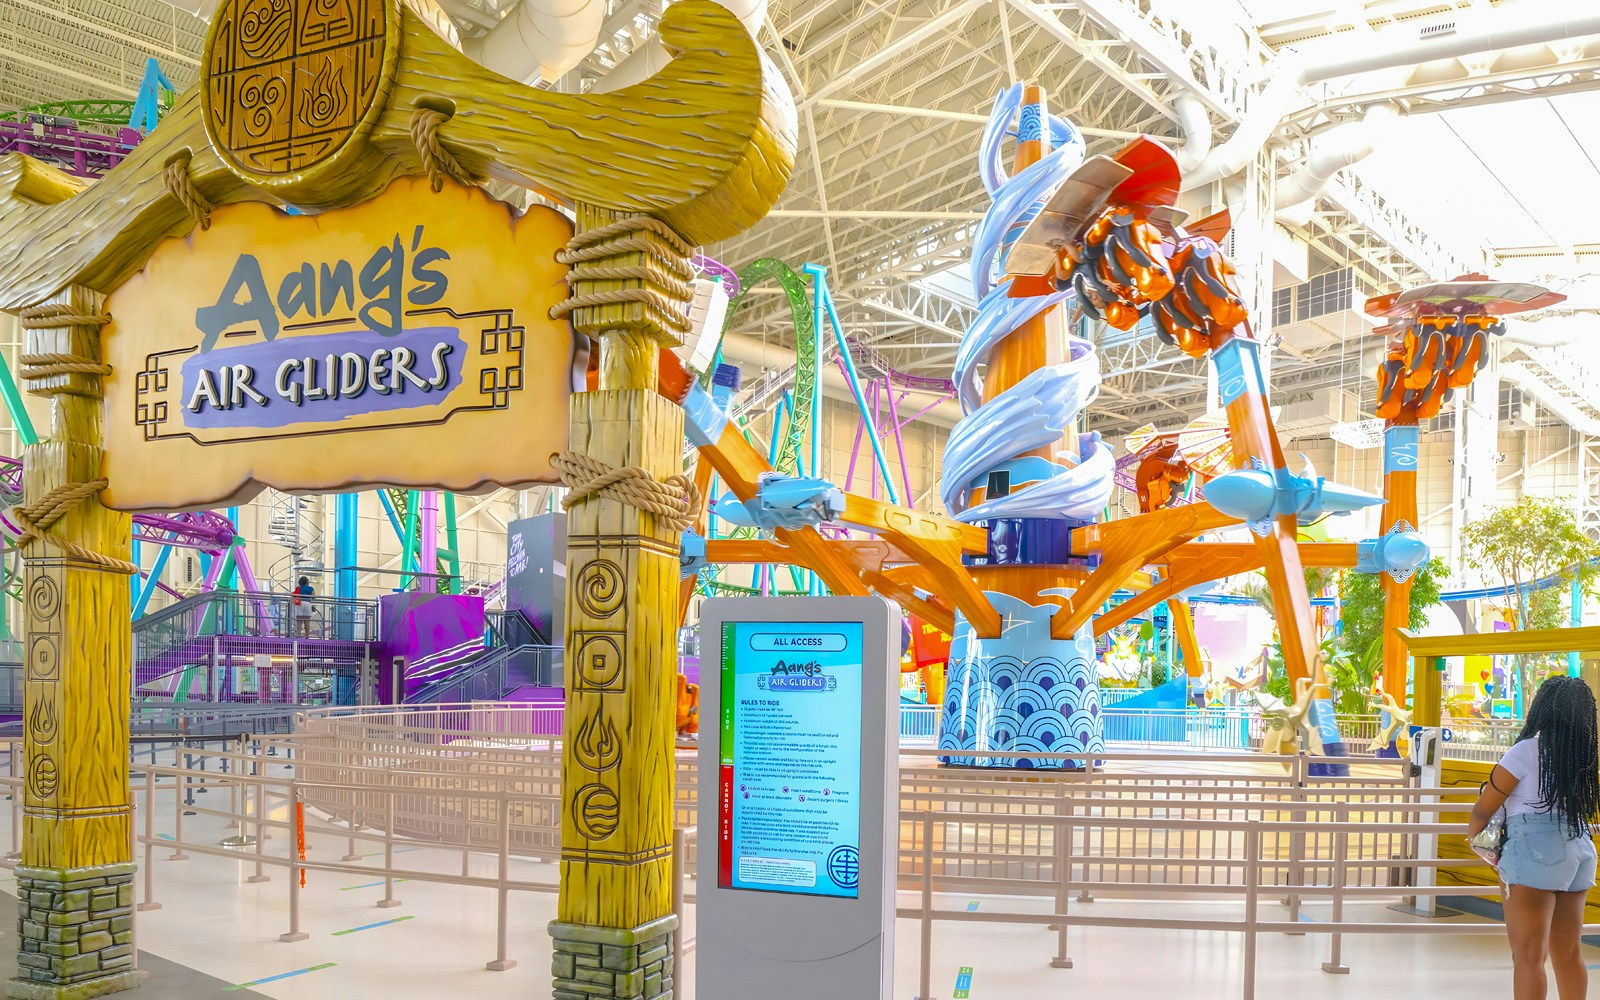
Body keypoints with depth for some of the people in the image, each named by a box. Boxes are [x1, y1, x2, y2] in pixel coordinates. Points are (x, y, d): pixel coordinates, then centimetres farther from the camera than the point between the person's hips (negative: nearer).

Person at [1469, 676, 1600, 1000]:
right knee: (1569, 954, 16)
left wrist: (1474, 834, 14)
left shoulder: (1528, 751, -11)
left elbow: (1483, 810, -6)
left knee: (1529, 957, -2)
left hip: (1536, 852, -7)